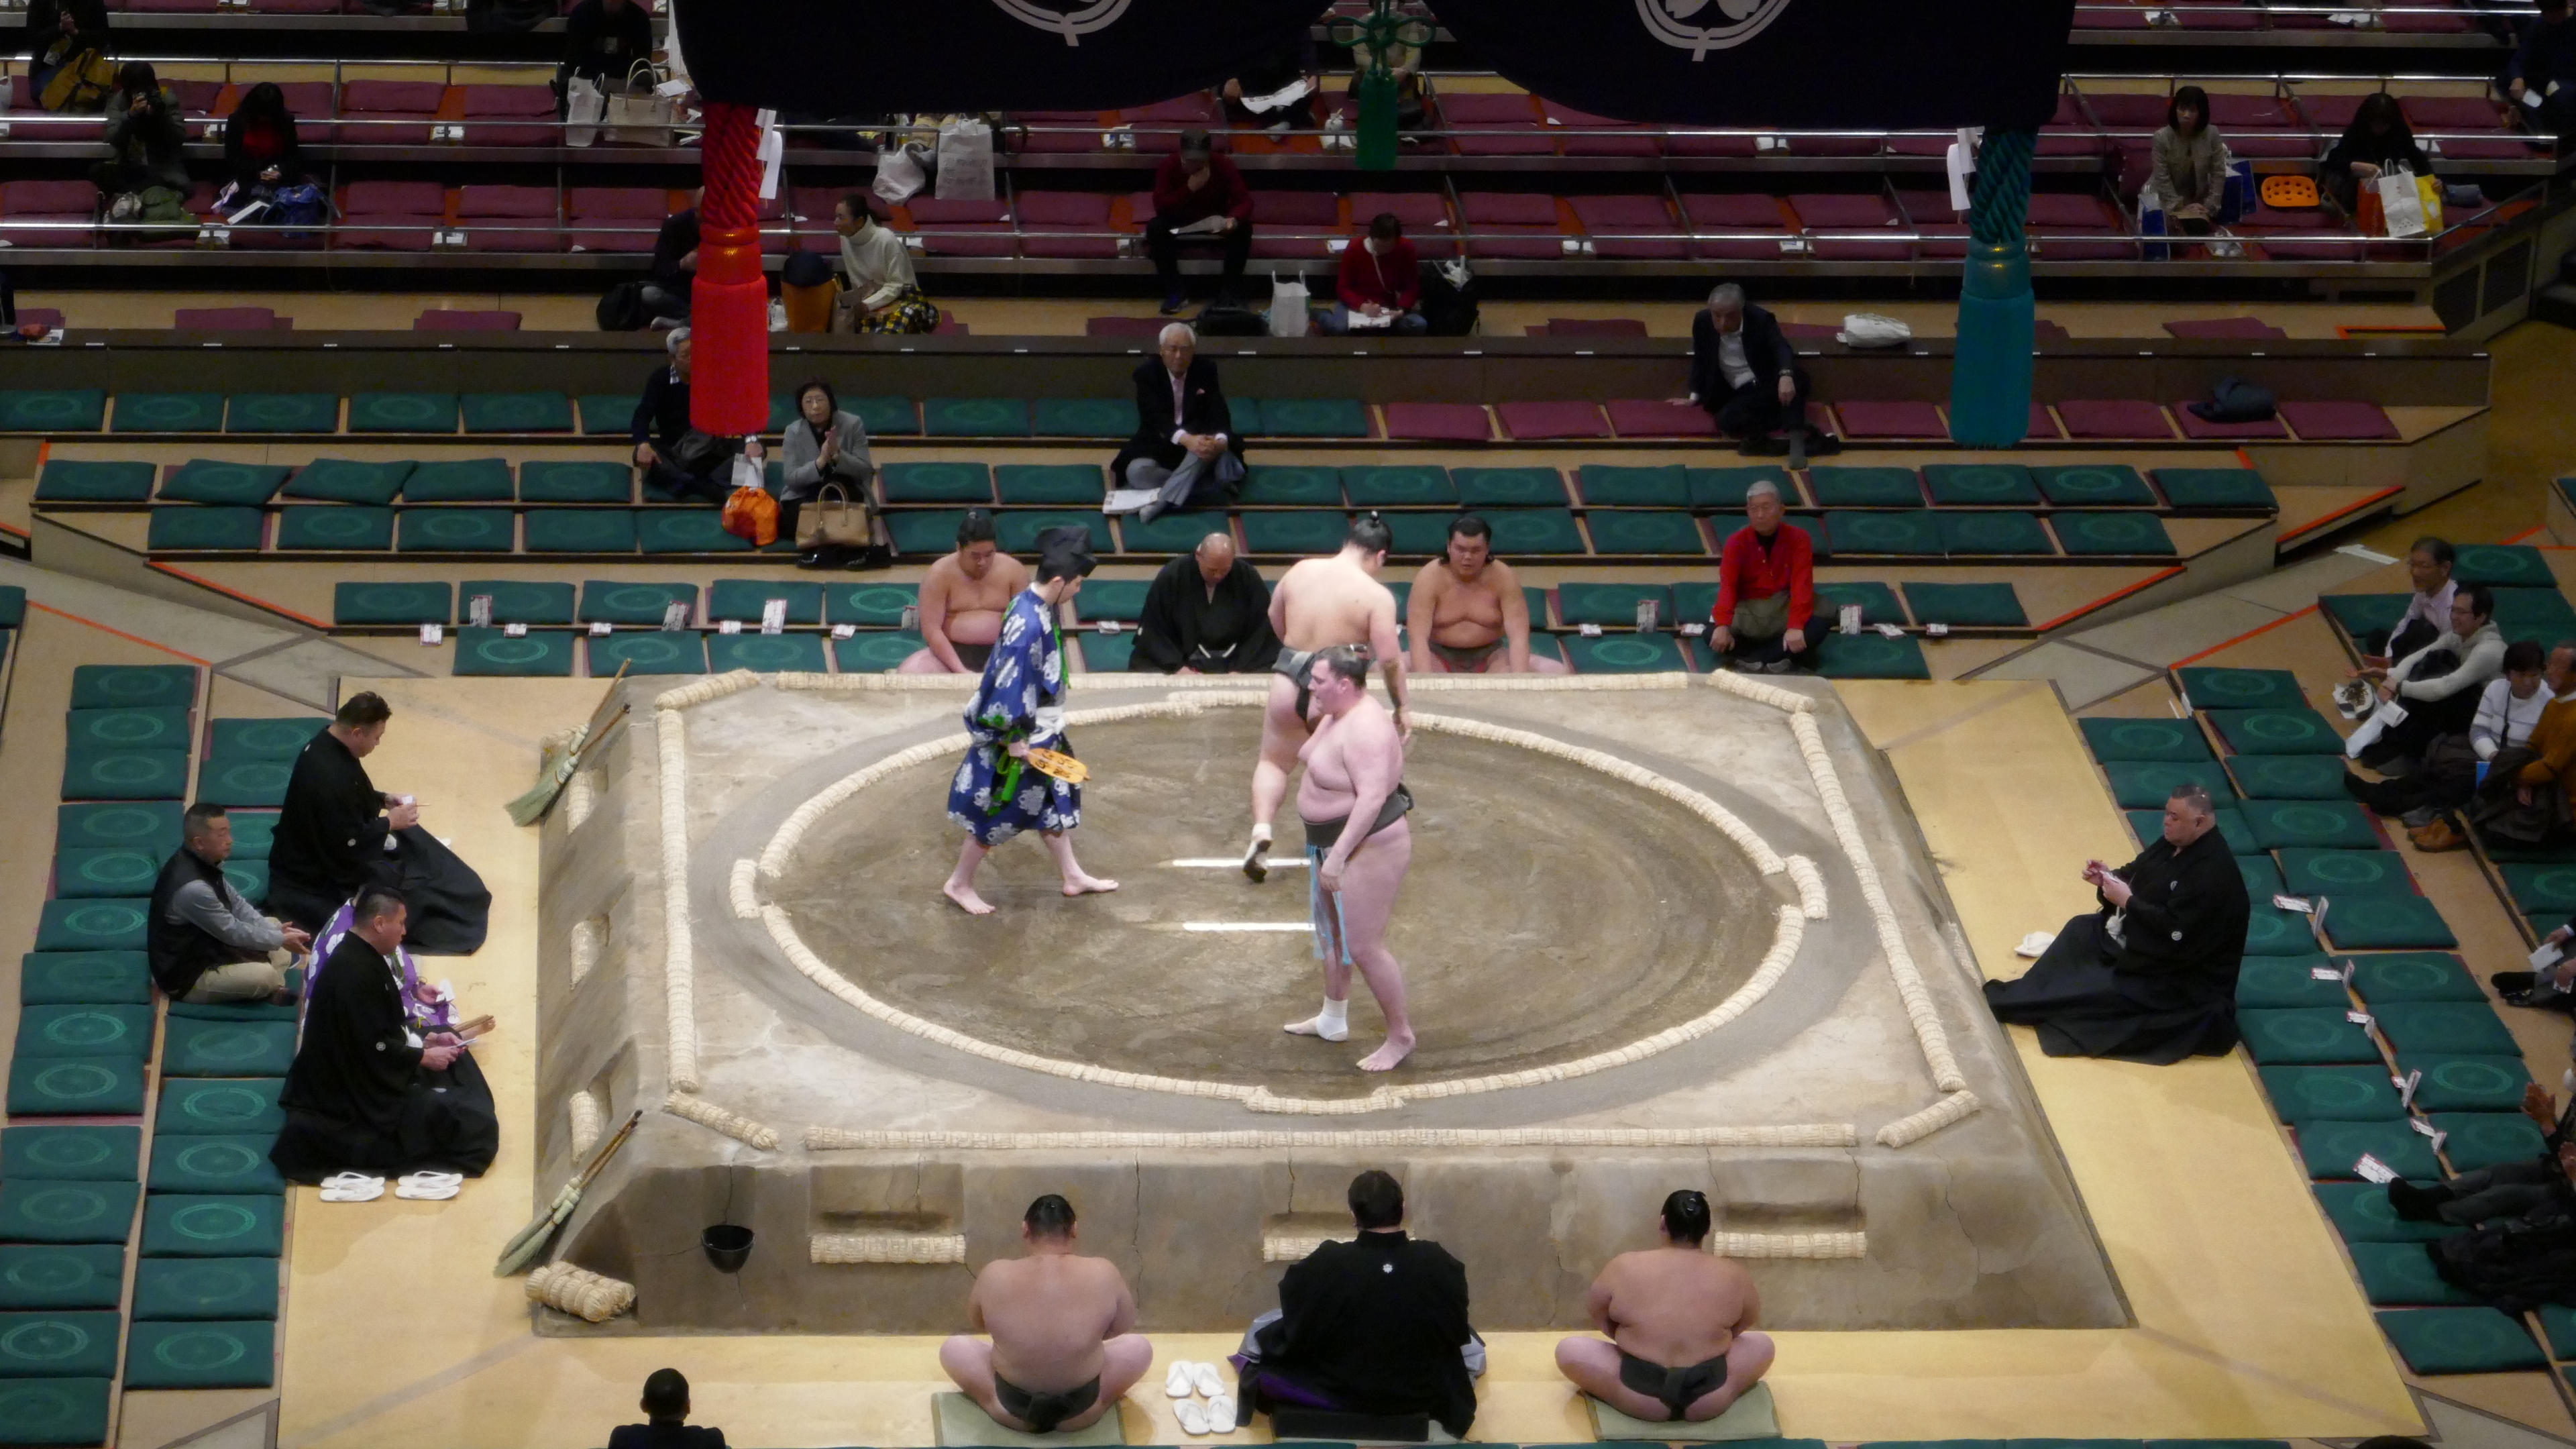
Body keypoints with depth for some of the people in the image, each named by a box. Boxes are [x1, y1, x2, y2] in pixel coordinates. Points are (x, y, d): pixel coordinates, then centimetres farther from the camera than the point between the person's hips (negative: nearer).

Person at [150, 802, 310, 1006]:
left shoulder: (200, 861, -4)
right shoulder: (192, 888, -33)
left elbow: (236, 904, 5)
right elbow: (233, 932, -22)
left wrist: (276, 932, -7)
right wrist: (281, 940, -11)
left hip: (203, 946, 10)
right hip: (186, 976, -10)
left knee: (273, 926, 12)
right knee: (265, 975, -28)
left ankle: (274, 990, 0)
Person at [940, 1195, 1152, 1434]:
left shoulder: (995, 1275, -16)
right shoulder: (1104, 1274, -17)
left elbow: (975, 1322, 4)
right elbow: (1123, 1327, 2)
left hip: (1011, 1411, 0)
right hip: (1081, 1412, 0)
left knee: (952, 1347, 24)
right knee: (1140, 1345, 24)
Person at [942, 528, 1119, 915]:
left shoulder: (1039, 608, 0)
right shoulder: (1027, 624, -30)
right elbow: (1010, 684, -27)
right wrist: (1014, 738, -21)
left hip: (1041, 729, 9)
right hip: (1021, 736, -9)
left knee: (1054, 798, 20)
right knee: (999, 811, 4)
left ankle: (1073, 876, 33)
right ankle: (959, 884, 19)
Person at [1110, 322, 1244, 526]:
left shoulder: (1206, 370, -1)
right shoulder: (1147, 373, -8)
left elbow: (1218, 412, -12)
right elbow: (1155, 417, -23)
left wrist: (1221, 441, -37)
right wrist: (1186, 439, -43)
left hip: (1198, 441, 0)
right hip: (1159, 447, 0)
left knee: (1211, 448, -35)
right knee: (1137, 472, -33)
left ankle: (1162, 500, -39)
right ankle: (1216, 489, -34)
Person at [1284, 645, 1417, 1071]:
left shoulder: (1364, 730, -28)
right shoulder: (1337, 714, 4)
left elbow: (1371, 798, -33)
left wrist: (1338, 855, -33)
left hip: (1368, 848, -11)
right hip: (1334, 843, 11)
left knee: (1364, 947, -4)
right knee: (1331, 930, 23)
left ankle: (1401, 1036, 11)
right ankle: (1333, 1020, 40)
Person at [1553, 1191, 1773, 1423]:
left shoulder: (1624, 1268, -5)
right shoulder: (1733, 1274, -3)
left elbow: (1595, 1311, 12)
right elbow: (1750, 1318, 16)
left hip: (1640, 1399, -1)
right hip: (1710, 1402, 1)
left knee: (1568, 1348, 17)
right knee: (1762, 1343, 25)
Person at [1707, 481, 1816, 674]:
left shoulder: (1799, 539, -6)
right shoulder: (1736, 542, -4)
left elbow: (1802, 584, -19)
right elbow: (1727, 585, -18)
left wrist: (1796, 626, -37)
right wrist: (1722, 626, -37)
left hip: (1784, 611, 0)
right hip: (1747, 612, 0)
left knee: (1817, 630, -33)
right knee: (1713, 635, -30)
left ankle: (1747, 661, -30)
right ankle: (1779, 659, -30)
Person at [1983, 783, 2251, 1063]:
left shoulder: (2214, 875, -31)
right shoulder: (2174, 845, 0)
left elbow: (2174, 934, -34)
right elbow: (2136, 872, 15)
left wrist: (2127, 900, -27)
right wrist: (2108, 878, -8)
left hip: (2180, 976, -11)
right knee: (2080, 932, 7)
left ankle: (2007, 1005, -10)